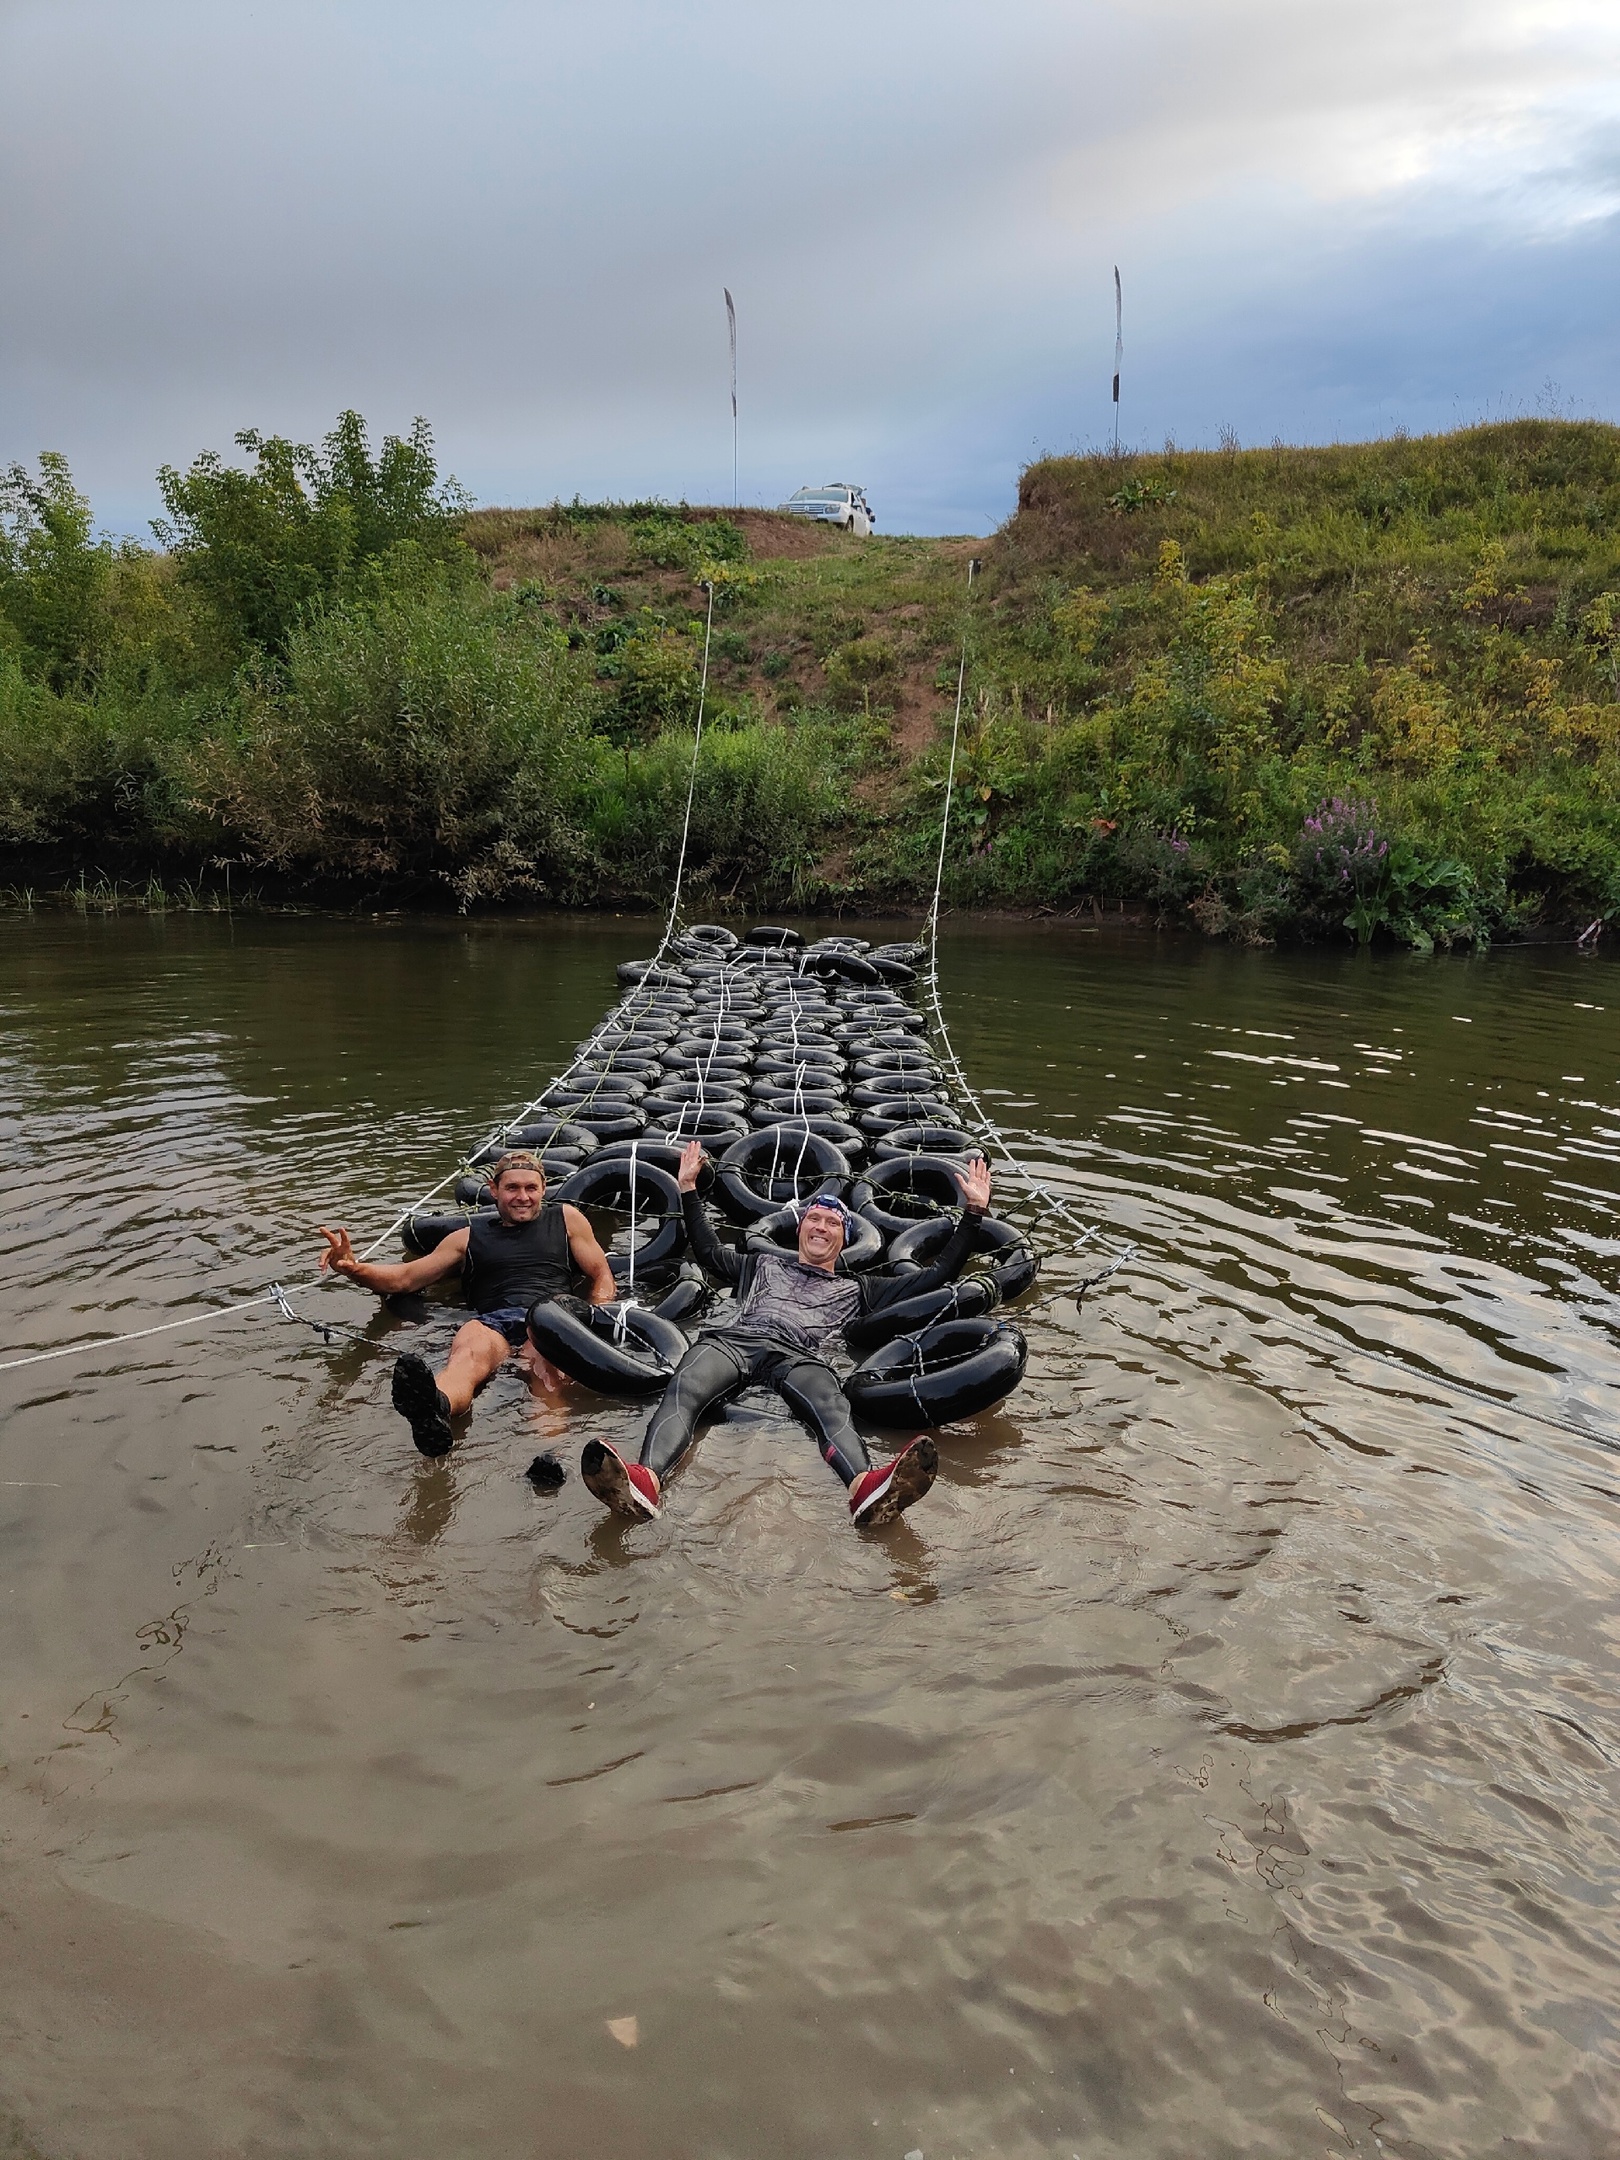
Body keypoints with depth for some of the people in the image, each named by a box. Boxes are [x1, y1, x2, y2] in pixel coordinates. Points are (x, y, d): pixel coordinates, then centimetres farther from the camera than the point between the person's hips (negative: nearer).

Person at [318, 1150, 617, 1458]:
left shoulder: (566, 1219, 28)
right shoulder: (469, 1237, 29)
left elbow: (602, 1277, 22)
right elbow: (404, 1278, 26)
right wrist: (353, 1269, 6)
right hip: (494, 1322, 1)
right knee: (466, 1354, -38)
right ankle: (433, 1409, -73)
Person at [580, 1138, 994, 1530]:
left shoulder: (856, 1288, 36)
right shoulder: (764, 1264, 42)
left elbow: (939, 1274, 34)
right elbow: (709, 1253, 42)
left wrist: (973, 1211, 30)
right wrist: (688, 1189, 41)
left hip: (799, 1355, -1)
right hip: (733, 1339, 1)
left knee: (831, 1407, -39)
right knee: (684, 1388, -36)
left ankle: (867, 1488, -70)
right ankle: (645, 1481, -64)